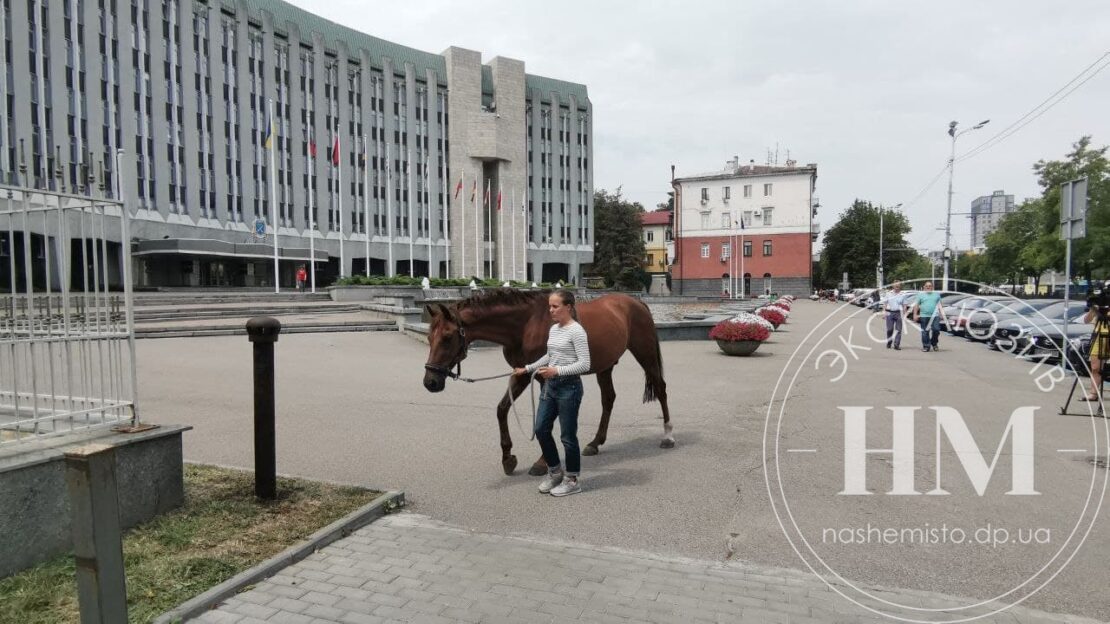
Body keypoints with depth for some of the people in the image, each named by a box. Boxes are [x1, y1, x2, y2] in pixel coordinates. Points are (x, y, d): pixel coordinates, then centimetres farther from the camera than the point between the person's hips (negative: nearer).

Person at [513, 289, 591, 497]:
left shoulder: (576, 331, -15)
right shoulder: (553, 329, 9)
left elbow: (585, 364, -19)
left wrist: (557, 370, -27)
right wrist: (527, 369, 24)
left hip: (569, 387, -8)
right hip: (550, 386, 8)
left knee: (568, 435, 3)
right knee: (541, 430, 10)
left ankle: (572, 480, 20)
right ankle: (555, 471, 30)